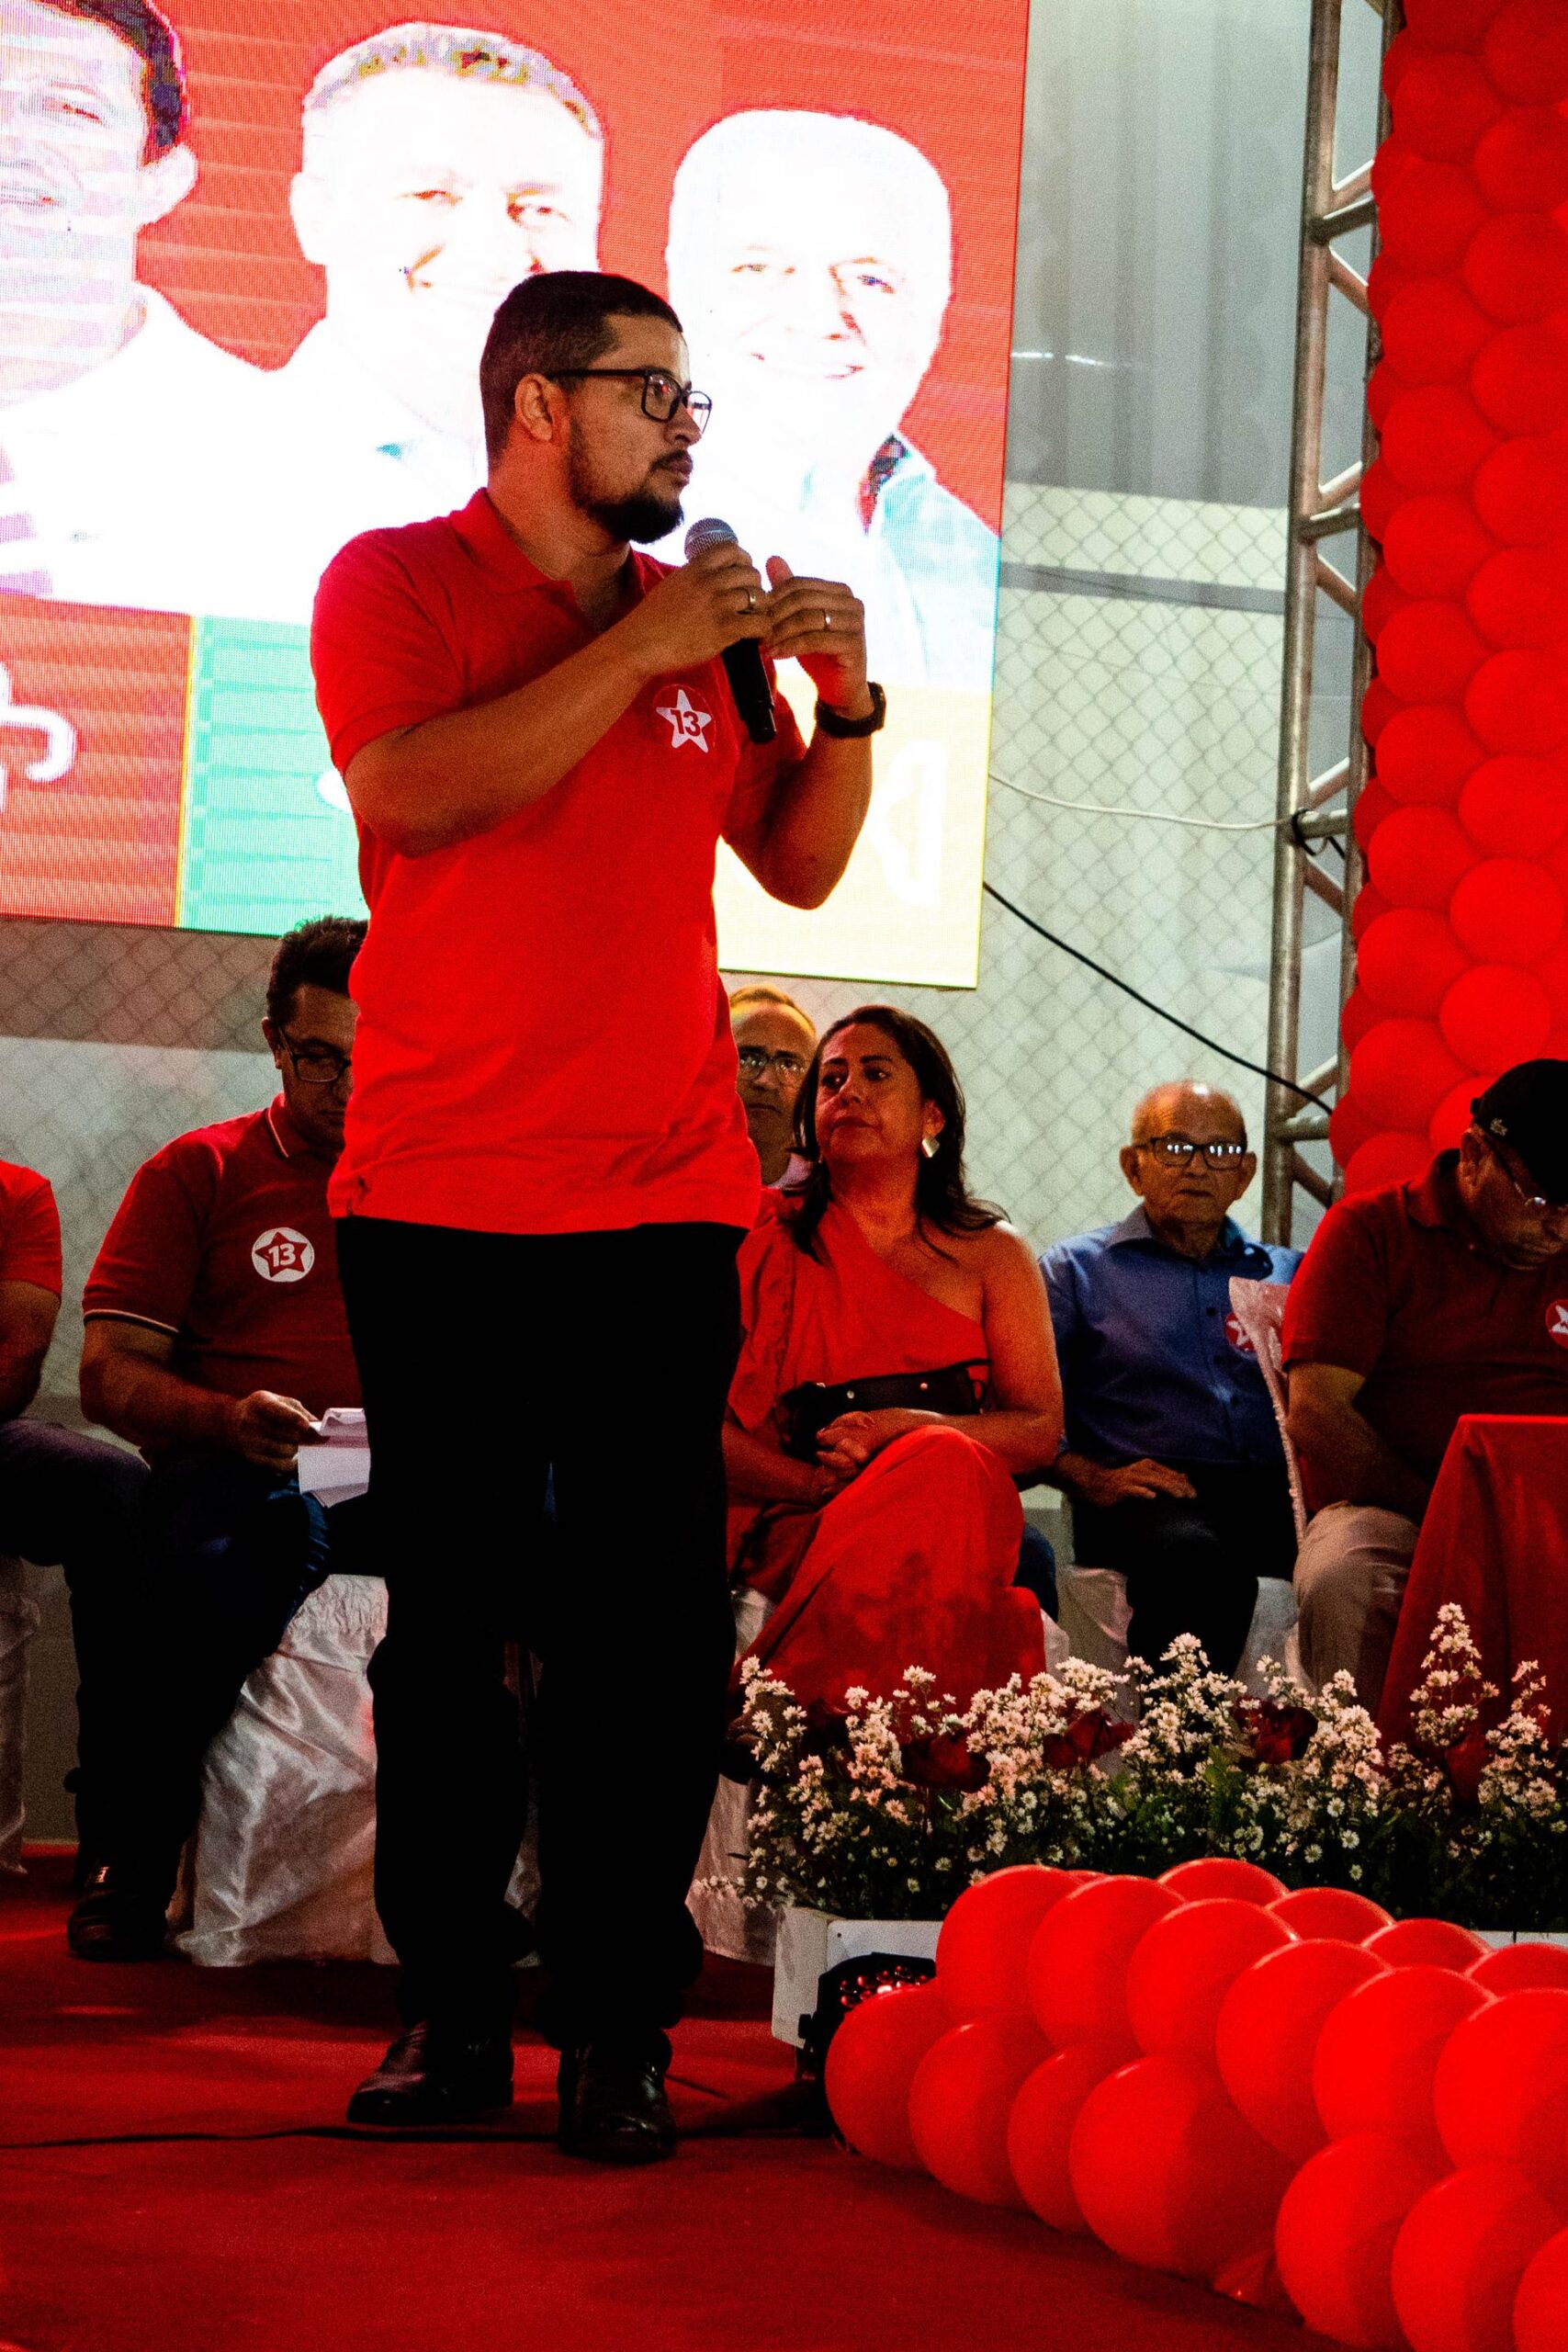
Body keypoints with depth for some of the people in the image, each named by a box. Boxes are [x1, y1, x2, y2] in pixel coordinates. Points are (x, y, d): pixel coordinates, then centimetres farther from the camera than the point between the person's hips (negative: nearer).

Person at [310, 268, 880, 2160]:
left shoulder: (703, 616, 15)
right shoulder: (397, 581, 1)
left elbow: (799, 868, 17)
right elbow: (415, 790, -16)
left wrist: (844, 706, 0)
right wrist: (638, 652, -15)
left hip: (661, 1202, 3)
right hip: (439, 1202, -3)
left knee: (650, 1627, -2)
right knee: (446, 1614, 3)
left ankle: (618, 2026, 3)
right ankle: (448, 2008, 12)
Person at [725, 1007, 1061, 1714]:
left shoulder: (992, 1254, 15)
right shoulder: (768, 1242, 11)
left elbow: (1041, 1430, 7)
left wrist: (901, 1427, -11)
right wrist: (813, 1482, -14)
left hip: (948, 1517, 2)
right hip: (800, 1529, -2)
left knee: (950, 1462, -34)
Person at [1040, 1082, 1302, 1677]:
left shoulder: (1288, 1273, 27)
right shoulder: (1078, 1270, 18)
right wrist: (1092, 1479, -12)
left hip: (1280, 1492, 3)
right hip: (1150, 1495, -2)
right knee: (1196, 1561, -40)